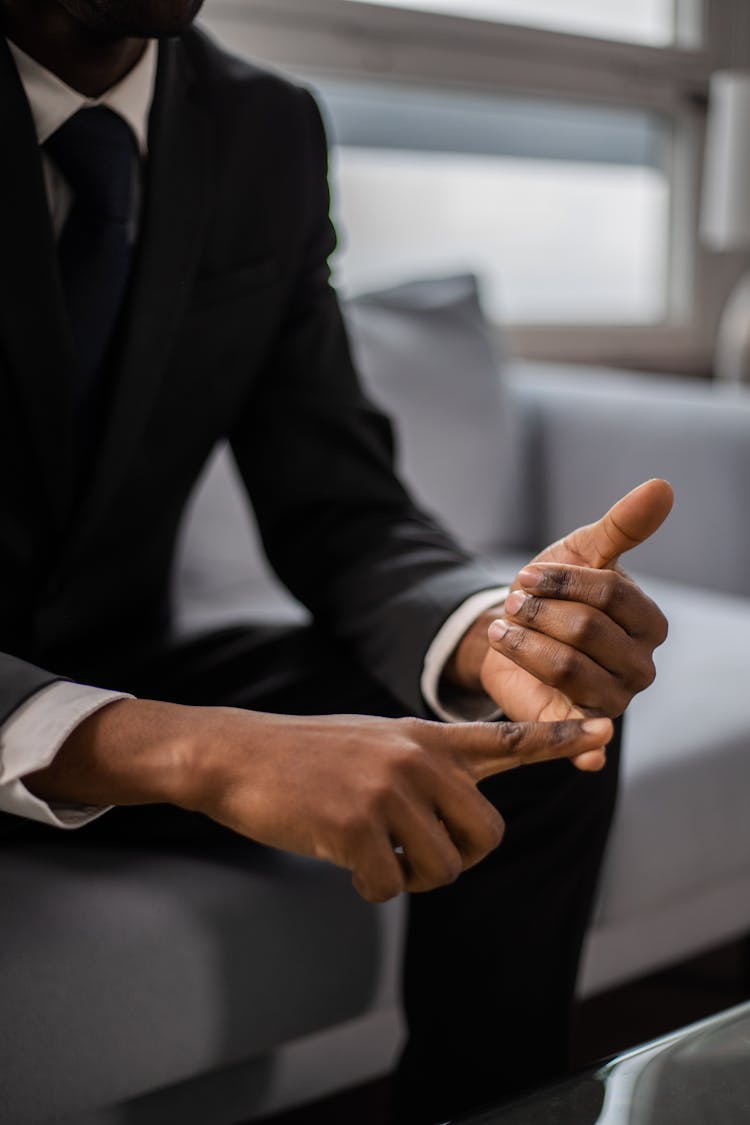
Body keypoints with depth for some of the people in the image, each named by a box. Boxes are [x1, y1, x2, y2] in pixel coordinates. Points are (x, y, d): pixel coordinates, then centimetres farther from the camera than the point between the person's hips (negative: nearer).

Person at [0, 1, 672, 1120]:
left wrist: (495, 633, -26)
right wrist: (187, 748, -44)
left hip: (121, 671, 5)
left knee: (546, 736, -7)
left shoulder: (268, 133, -3)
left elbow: (339, 511, -3)